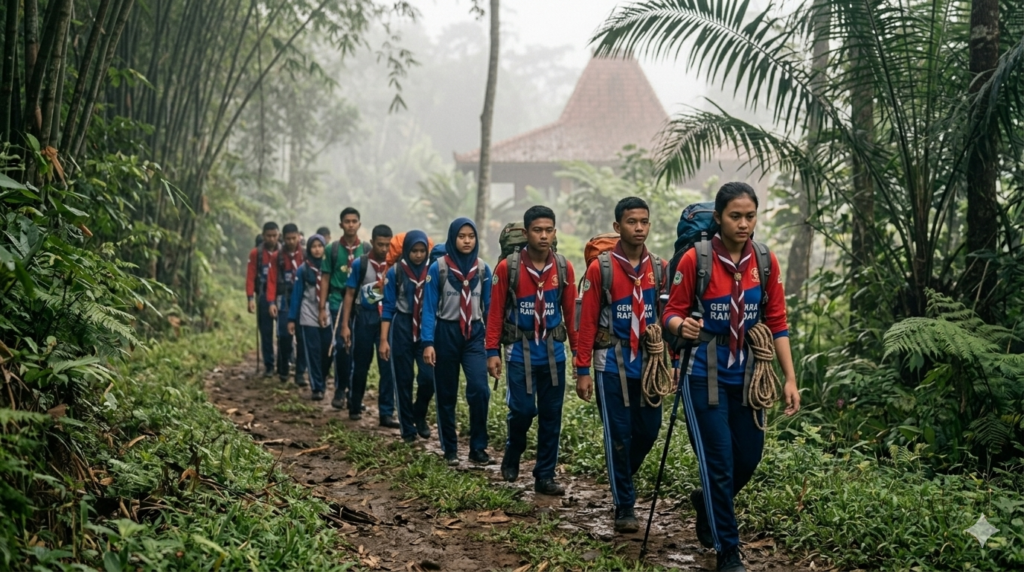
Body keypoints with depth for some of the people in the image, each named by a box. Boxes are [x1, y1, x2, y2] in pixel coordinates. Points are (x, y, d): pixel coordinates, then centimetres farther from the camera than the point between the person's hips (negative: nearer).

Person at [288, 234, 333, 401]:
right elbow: (297, 294, 3)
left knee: (327, 351, 1)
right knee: (313, 352, -3)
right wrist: (292, 318, 1)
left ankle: (322, 382, 20)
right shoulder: (303, 269, 1)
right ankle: (316, 387, 1)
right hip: (309, 316, -1)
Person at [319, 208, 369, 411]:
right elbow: (326, 279, 6)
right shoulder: (332, 249, 4)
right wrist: (322, 308, 1)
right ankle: (340, 390, 7)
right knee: (341, 346, -7)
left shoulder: (366, 249, 5)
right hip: (339, 301, -1)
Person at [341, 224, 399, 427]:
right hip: (364, 317, 0)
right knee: (361, 365, 11)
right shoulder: (360, 264, -3)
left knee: (387, 366, -2)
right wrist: (345, 324, -4)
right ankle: (355, 407, 28)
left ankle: (386, 413, 2)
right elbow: (350, 294, 0)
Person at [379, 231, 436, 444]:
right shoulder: (395, 272, -3)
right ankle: (407, 428, 15)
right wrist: (383, 340, -7)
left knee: (428, 377, -11)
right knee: (404, 380, 4)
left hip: (427, 328, 1)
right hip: (402, 329, -1)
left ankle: (419, 415, 16)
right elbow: (388, 307, -2)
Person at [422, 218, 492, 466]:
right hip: (446, 334, -1)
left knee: (479, 389, -15)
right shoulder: (438, 268, -5)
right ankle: (450, 449, 19)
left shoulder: (483, 269, 3)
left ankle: (478, 447, -2)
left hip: (474, 335, 1)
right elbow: (429, 307, -5)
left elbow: (489, 306, 8)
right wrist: (428, 342, -12)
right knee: (447, 394, 7)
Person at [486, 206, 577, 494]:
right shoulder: (508, 267, -6)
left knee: (551, 415, 5)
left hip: (553, 351, 3)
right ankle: (512, 456, 24)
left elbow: (571, 311, 4)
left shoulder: (564, 268, 1)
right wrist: (493, 352, -7)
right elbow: (496, 311, -4)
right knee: (523, 410, -6)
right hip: (521, 350, -3)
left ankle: (545, 476, 16)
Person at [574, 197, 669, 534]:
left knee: (649, 430, 8)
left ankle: (622, 477, 37)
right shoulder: (600, 268, -6)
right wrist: (583, 370, -8)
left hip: (649, 364, 4)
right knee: (619, 434, 0)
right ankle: (624, 508, 12)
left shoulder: (659, 268, 5)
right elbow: (588, 322, -6)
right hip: (613, 365, -4)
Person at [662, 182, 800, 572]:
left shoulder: (765, 262, -1)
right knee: (719, 462, -2)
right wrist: (681, 326, -31)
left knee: (748, 458, 11)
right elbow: (672, 312, -7)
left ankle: (708, 501, 42)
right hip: (706, 374, -4)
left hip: (747, 373, 4)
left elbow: (777, 323, 3)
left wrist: (790, 378, -1)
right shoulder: (695, 260, -12)